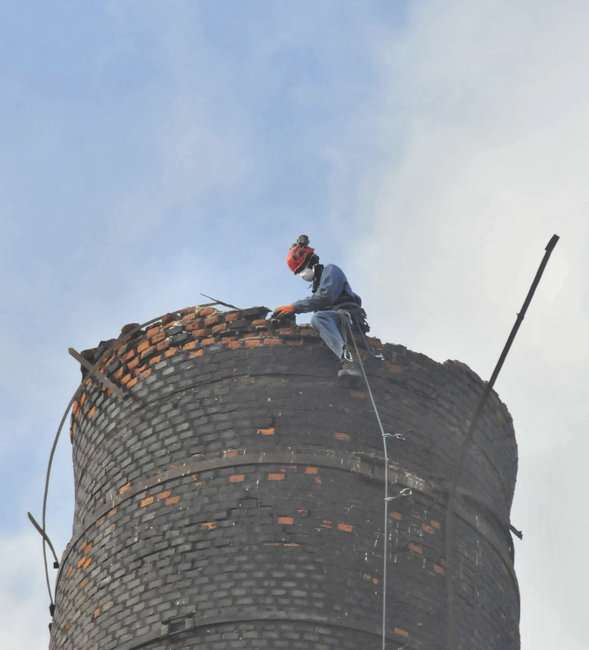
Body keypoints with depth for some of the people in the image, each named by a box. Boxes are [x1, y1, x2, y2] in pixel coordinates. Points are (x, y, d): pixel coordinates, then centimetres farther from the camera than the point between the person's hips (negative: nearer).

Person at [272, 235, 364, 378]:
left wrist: (294, 307, -15)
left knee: (318, 318, -35)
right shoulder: (316, 284, 34)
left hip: (347, 315, -9)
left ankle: (347, 359, -57)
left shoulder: (331, 270, 7)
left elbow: (325, 296, -12)